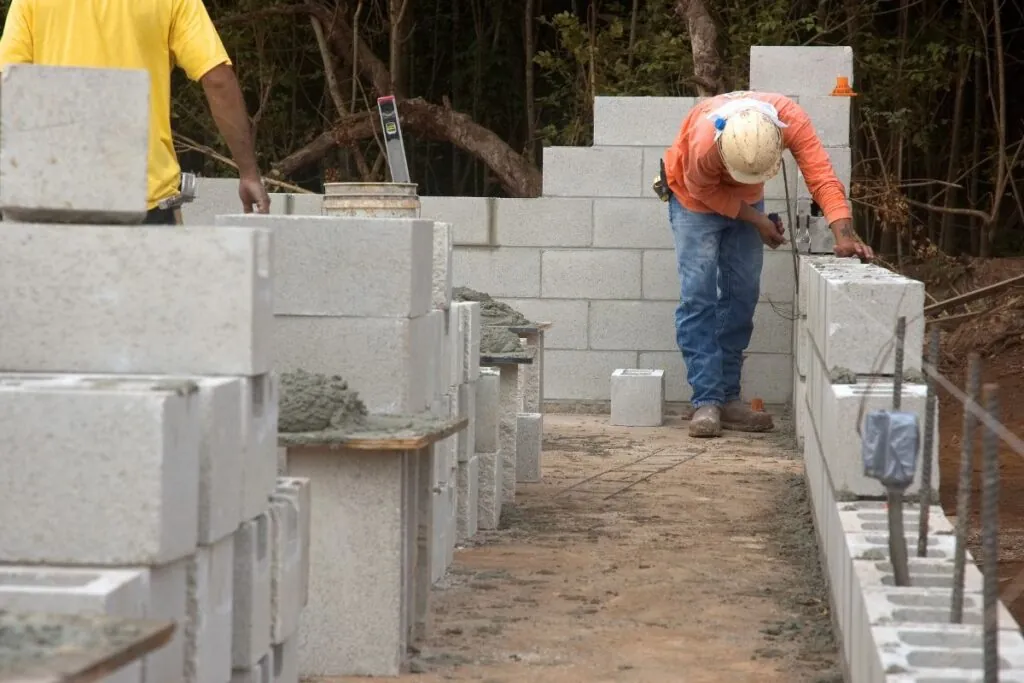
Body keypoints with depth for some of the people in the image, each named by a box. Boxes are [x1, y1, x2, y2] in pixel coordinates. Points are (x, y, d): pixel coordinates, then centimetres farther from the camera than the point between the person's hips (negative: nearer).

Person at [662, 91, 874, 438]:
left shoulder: (791, 119, -36)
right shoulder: (703, 144, -42)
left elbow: (822, 176, -39)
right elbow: (705, 191, -22)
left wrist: (844, 234, -51)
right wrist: (756, 220, -18)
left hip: (746, 201, 4)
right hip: (696, 198, -4)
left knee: (742, 295, 2)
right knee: (698, 297, -13)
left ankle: (728, 398, 8)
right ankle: (706, 402, -14)